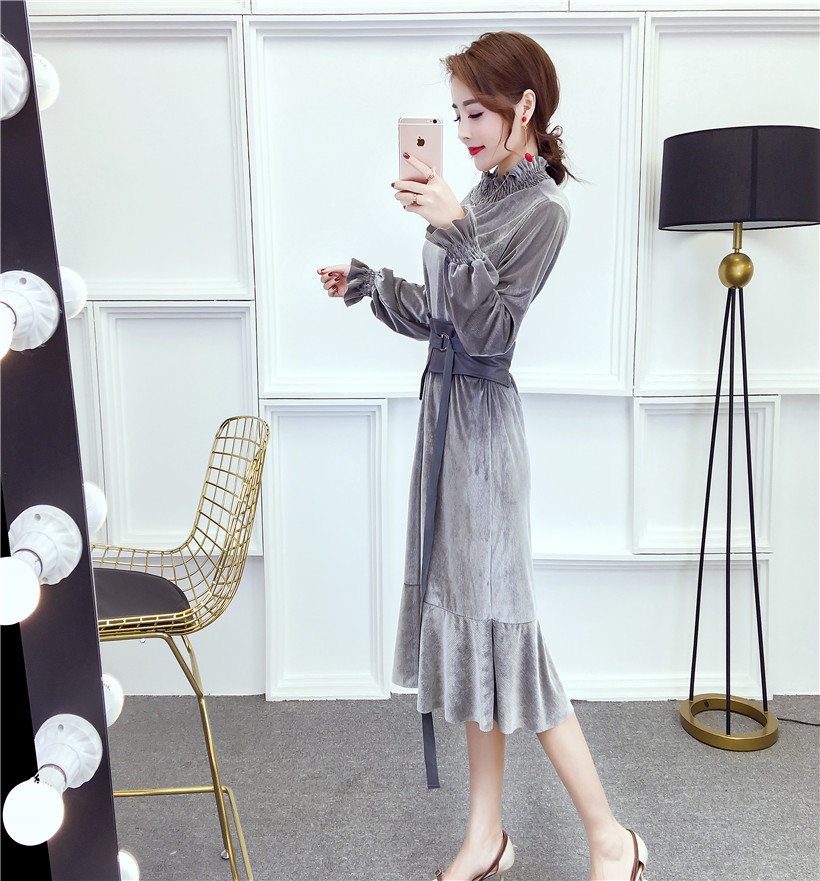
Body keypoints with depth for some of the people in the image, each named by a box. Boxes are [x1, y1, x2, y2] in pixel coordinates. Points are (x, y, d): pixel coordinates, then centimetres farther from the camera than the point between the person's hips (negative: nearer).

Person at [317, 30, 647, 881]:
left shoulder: (542, 209, -10)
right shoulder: (483, 194, 13)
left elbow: (488, 328, -19)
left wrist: (455, 232, -26)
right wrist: (366, 282, 11)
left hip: (481, 419, -8)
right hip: (446, 406, 8)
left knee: (495, 619, -4)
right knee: (461, 615, 10)